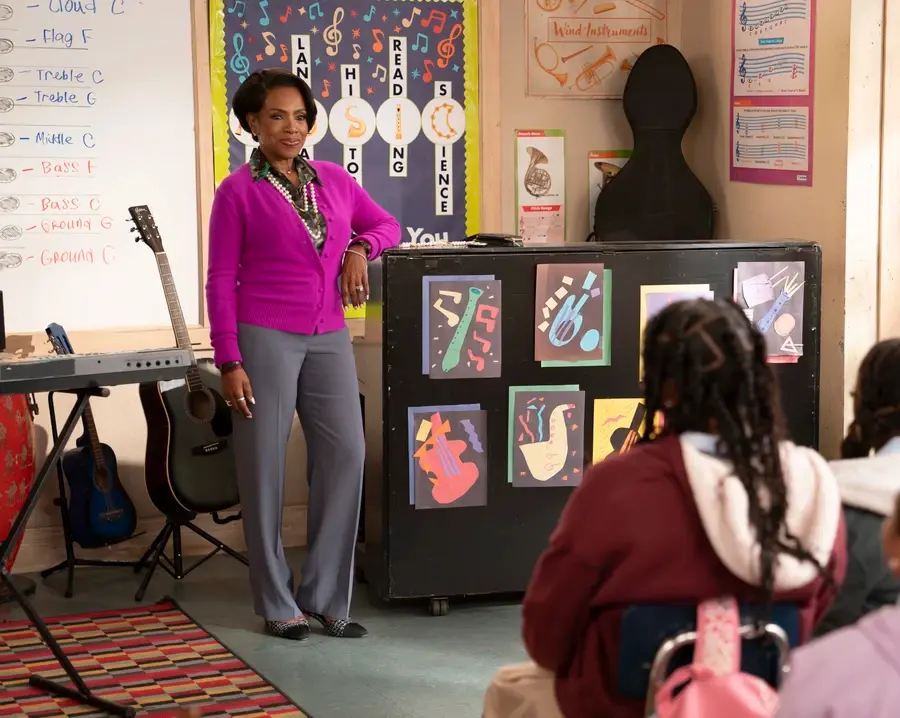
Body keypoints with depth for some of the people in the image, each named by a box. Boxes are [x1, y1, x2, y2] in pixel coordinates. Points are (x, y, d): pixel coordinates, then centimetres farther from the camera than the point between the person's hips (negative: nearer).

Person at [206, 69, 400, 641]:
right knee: (266, 465, 1)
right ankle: (278, 604, 13)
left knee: (346, 453, -1)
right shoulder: (238, 192, -1)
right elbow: (221, 282, -3)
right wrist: (229, 362, -9)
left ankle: (326, 597, 11)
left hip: (328, 337, 4)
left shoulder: (334, 179, 11)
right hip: (264, 336, -4)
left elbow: (387, 225, 22)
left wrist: (360, 248, -1)